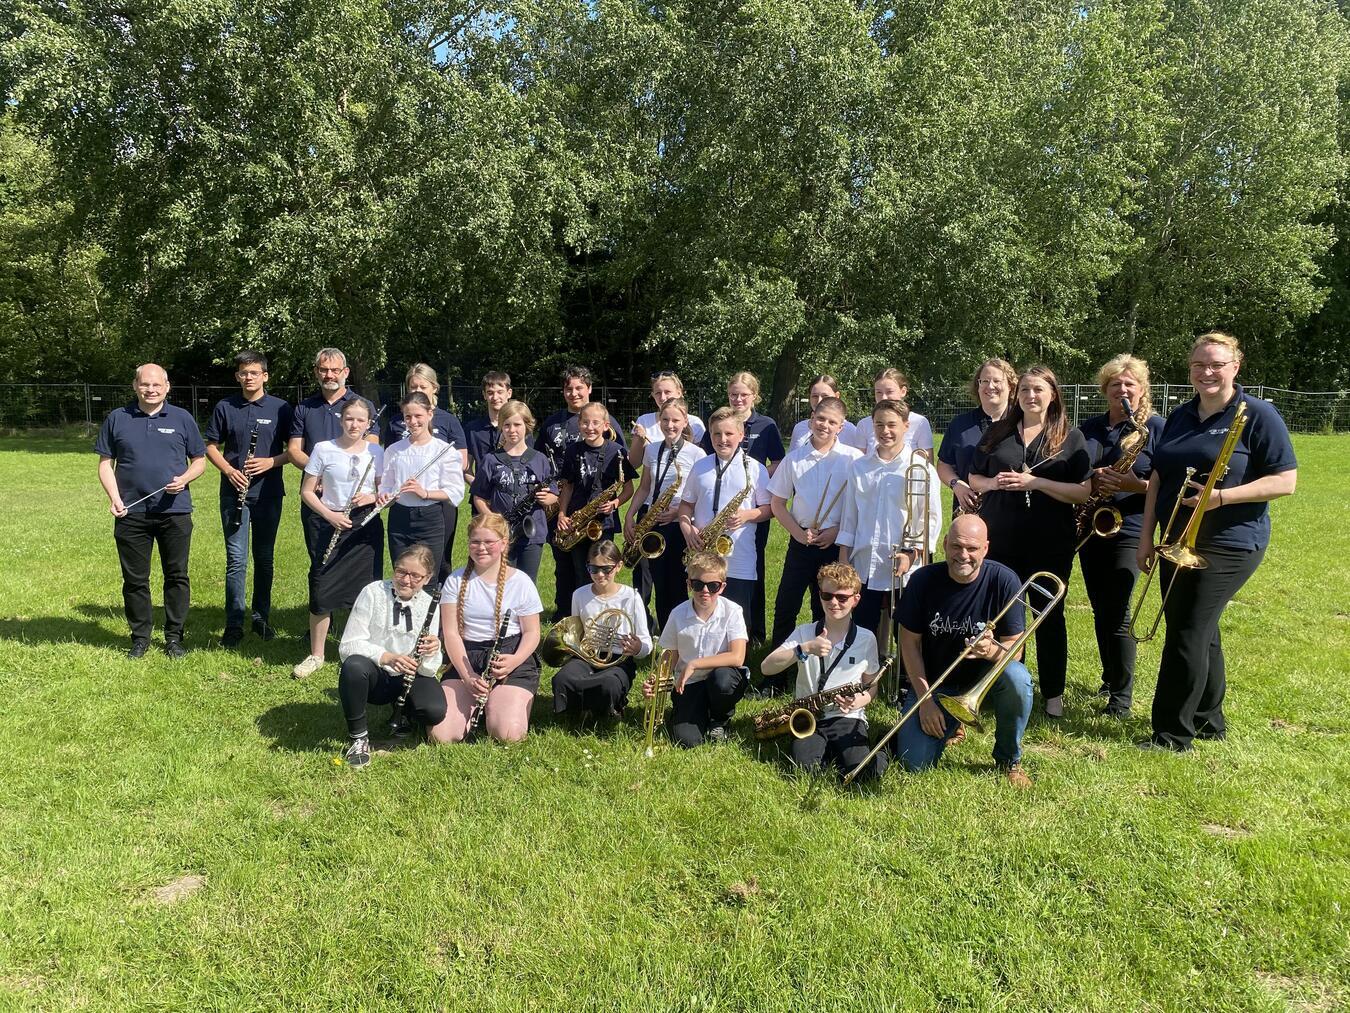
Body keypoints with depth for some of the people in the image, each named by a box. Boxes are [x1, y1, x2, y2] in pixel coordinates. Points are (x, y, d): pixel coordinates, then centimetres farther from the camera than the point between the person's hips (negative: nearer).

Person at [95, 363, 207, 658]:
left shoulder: (182, 419, 5)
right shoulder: (117, 419, 6)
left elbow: (199, 460, 8)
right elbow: (105, 463, 7)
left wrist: (185, 478, -12)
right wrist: (114, 498, -8)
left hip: (175, 511, 0)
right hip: (131, 513, 1)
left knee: (176, 576, 6)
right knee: (135, 579, 8)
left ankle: (174, 636, 18)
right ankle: (140, 637, 21)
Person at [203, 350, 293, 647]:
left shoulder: (280, 408, 1)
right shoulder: (224, 407, 4)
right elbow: (211, 446, 9)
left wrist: (270, 461, -14)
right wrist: (229, 470, -8)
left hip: (269, 493, 0)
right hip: (234, 492, 0)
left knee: (265, 558, 10)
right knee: (236, 559, -2)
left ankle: (261, 617, 22)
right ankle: (234, 625, 5)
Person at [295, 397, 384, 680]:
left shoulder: (376, 452, 3)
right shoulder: (323, 449, -2)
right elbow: (306, 491, 1)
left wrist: (371, 498, -12)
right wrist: (329, 514, -13)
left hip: (365, 527, 1)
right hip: (329, 526, -1)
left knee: (365, 592, 2)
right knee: (322, 591, -2)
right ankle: (316, 655, 14)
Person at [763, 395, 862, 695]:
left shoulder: (852, 458, -4)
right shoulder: (794, 457, 2)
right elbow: (777, 502, 7)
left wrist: (838, 530, -11)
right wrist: (798, 532, -5)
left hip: (835, 543, -1)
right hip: (801, 541, 2)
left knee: (826, 610, 8)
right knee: (785, 607, 0)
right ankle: (776, 677, 12)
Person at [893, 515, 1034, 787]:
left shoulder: (1003, 581, -17)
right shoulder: (923, 580, -14)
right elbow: (909, 642, -7)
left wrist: (991, 650, -39)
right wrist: (925, 699, -12)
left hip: (984, 677, 0)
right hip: (934, 682, 1)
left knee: (1017, 678, -35)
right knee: (915, 762, -15)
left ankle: (1009, 759, -7)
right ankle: (949, 726, 22)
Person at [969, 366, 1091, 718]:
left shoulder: (1070, 438, 0)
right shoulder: (998, 432, 7)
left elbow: (1083, 493, -8)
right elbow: (974, 479, 11)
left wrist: (1036, 482, -19)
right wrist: (995, 483, -11)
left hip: (1051, 543, -2)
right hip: (999, 540, 2)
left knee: (1050, 616, 8)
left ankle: (1053, 694, 20)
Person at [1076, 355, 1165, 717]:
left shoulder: (1156, 427, -3)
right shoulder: (1090, 427, 11)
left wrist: (1136, 484, -22)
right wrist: (1090, 481, -9)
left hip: (1129, 530, -5)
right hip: (1089, 528, 5)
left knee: (1117, 614, -10)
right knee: (1100, 612, 13)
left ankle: (1122, 697, 0)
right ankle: (1110, 678, 29)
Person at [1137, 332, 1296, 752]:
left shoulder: (1258, 415, -8)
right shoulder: (1180, 418, 11)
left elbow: (1285, 481, -13)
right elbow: (1157, 478, 13)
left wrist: (1222, 497, -23)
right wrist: (1147, 536, 7)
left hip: (1228, 546, -7)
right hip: (1178, 541, 7)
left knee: (1187, 635, -7)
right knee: (1201, 632, 15)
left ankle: (1173, 734, 3)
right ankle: (1208, 721, 30)